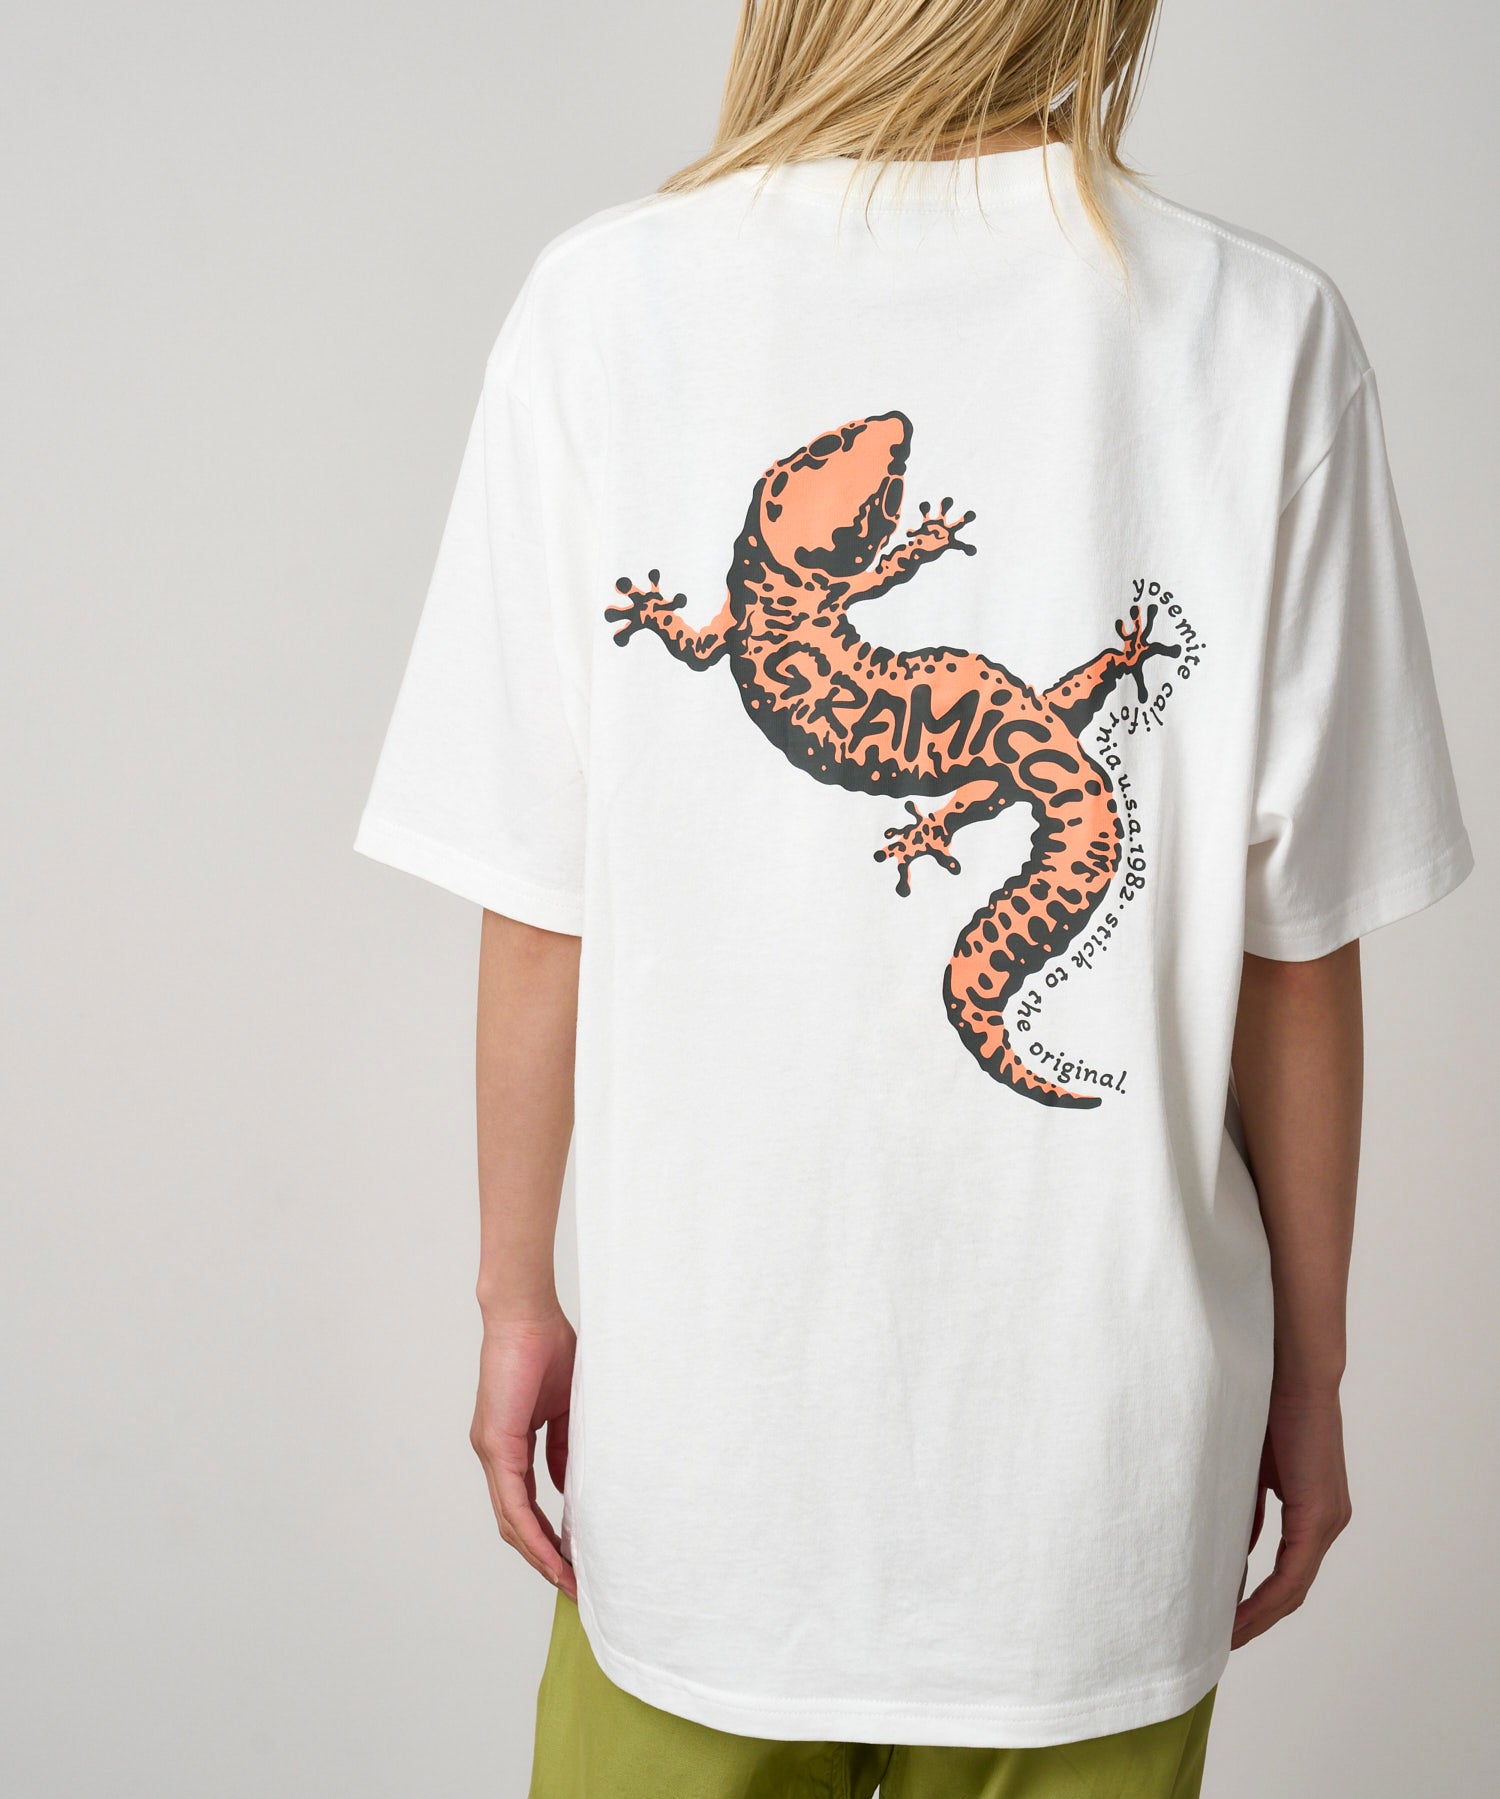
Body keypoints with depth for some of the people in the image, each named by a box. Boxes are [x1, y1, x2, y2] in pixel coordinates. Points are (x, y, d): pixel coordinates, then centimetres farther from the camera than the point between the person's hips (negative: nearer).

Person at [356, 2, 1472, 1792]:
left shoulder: (604, 304, -9)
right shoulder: (1267, 334, -9)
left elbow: (542, 905, -6)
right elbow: (1294, 946, -6)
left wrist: (517, 1294, 7)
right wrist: (1308, 1367, 7)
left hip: (700, 1412, 0)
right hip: (1100, 1442, 1)